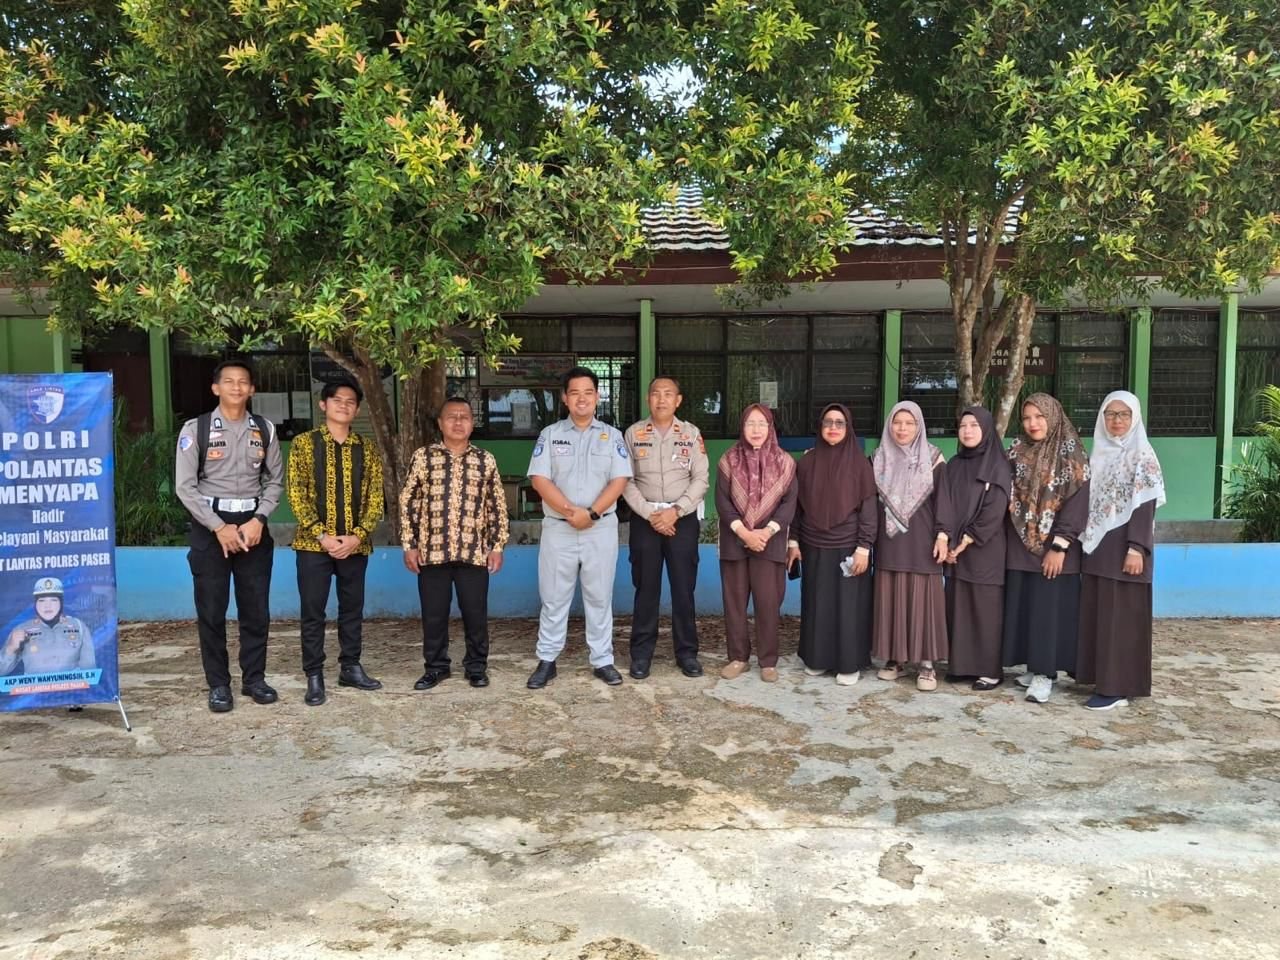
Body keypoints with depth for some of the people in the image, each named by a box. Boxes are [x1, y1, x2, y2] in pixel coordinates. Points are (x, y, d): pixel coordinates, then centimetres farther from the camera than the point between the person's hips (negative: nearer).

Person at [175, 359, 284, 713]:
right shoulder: (195, 429, -4)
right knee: (211, 610, 3)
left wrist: (258, 519, -8)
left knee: (256, 608, 7)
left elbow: (275, 481, 6)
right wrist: (219, 527, -12)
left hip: (253, 525, 3)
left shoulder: (264, 429, 5)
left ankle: (254, 678, 19)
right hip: (210, 526, -2)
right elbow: (185, 486, -6)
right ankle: (218, 685, 14)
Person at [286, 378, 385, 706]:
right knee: (313, 611, 2)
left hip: (355, 544, 3)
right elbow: (296, 494, -6)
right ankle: (314, 676, 11)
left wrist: (357, 536, -10)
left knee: (353, 608, 11)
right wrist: (322, 535, -14)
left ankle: (350, 667, 24)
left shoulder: (367, 449, 8)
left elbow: (375, 497, 4)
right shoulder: (304, 443, 0)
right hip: (314, 543, -3)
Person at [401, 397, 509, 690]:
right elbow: (408, 502, 4)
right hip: (432, 552, 0)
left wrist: (497, 546, 3)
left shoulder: (486, 460, 6)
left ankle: (476, 666, 23)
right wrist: (409, 545, 0)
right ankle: (435, 666, 24)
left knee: (475, 612, 7)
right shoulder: (423, 456, 3)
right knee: (433, 614, 8)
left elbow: (497, 506, 9)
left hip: (475, 552, 0)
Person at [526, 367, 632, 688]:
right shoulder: (550, 435, 5)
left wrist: (592, 513, -15)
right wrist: (571, 512, -15)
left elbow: (620, 481, -4)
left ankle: (603, 659, 15)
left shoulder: (612, 436, 6)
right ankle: (547, 660, 15)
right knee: (553, 597, 6)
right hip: (558, 528, 0)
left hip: (601, 528, 0)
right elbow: (540, 480, -5)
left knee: (599, 596, 7)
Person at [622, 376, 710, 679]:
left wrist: (676, 511, -12)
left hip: (683, 518, 0)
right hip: (644, 518, 0)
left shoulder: (691, 433, 4)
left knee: (684, 587, 3)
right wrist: (650, 514, -11)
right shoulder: (633, 433, 2)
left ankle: (687, 652, 14)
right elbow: (626, 480, -1)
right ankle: (641, 653, 12)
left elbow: (701, 478, -1)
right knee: (646, 587, 4)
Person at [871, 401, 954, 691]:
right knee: (890, 599, 5)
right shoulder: (879, 459, 8)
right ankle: (895, 658, 14)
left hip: (921, 540, -3)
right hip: (889, 540, 3)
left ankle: (926, 664, 3)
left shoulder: (933, 458, 0)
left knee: (922, 599, -3)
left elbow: (943, 498, -3)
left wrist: (942, 535, -11)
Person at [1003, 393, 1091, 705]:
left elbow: (1078, 502, -12)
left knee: (1050, 609, -4)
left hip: (1054, 548, -5)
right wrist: (1007, 538, 3)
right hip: (1020, 546, 5)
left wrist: (1060, 545, -18)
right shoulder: (1017, 453, 9)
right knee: (1022, 607, 6)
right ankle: (1034, 667, 17)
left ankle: (1045, 672, 2)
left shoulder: (1073, 455, -6)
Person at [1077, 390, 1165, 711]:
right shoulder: (1098, 454, 13)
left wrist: (1136, 548, -19)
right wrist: (1085, 542, 12)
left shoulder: (1142, 455, -7)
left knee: (1121, 616, -3)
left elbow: (1145, 506, -13)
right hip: (1097, 546, 7)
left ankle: (1117, 686, 2)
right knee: (1096, 614, 9)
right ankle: (1103, 679, 18)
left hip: (1124, 546, -7)